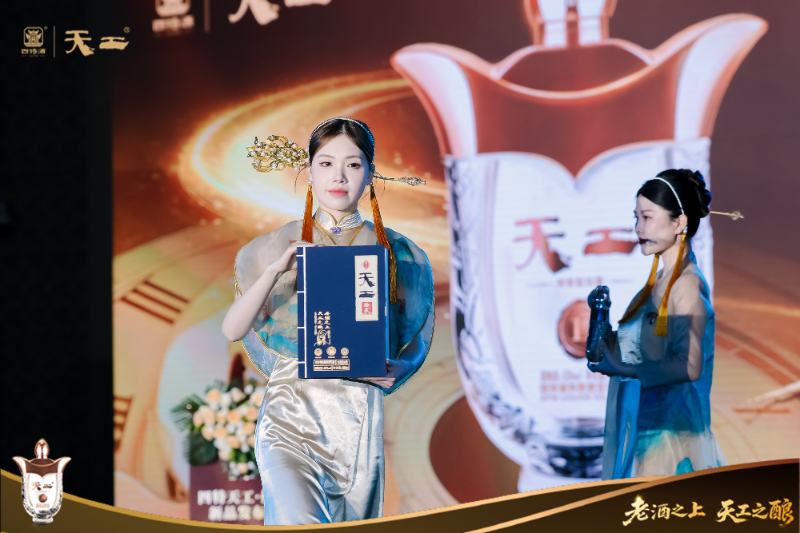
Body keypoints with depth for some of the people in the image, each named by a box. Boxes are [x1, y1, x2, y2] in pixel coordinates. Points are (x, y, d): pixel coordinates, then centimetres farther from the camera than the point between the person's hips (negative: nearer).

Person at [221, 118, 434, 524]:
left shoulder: (395, 253, 8)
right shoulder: (280, 246, 6)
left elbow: (417, 339, 13)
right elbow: (233, 330, -2)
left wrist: (400, 367, -9)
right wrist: (276, 270, -15)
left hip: (359, 411, 2)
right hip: (291, 407, -2)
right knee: (296, 522, -25)